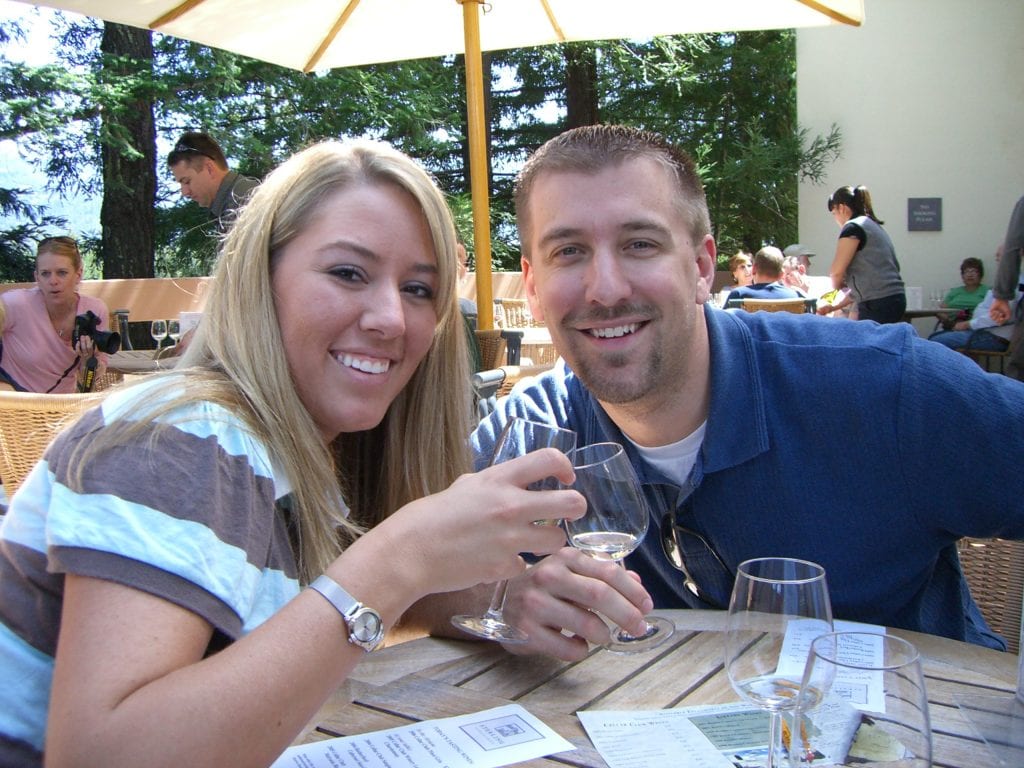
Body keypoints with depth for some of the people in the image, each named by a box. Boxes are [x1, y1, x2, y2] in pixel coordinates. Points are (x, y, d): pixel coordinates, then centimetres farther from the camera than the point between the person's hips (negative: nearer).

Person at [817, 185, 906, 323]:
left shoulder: (853, 227, -5)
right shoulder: (875, 226, 23)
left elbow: (837, 272, -8)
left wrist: (835, 287, 15)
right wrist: (835, 306, 22)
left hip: (878, 304, -9)